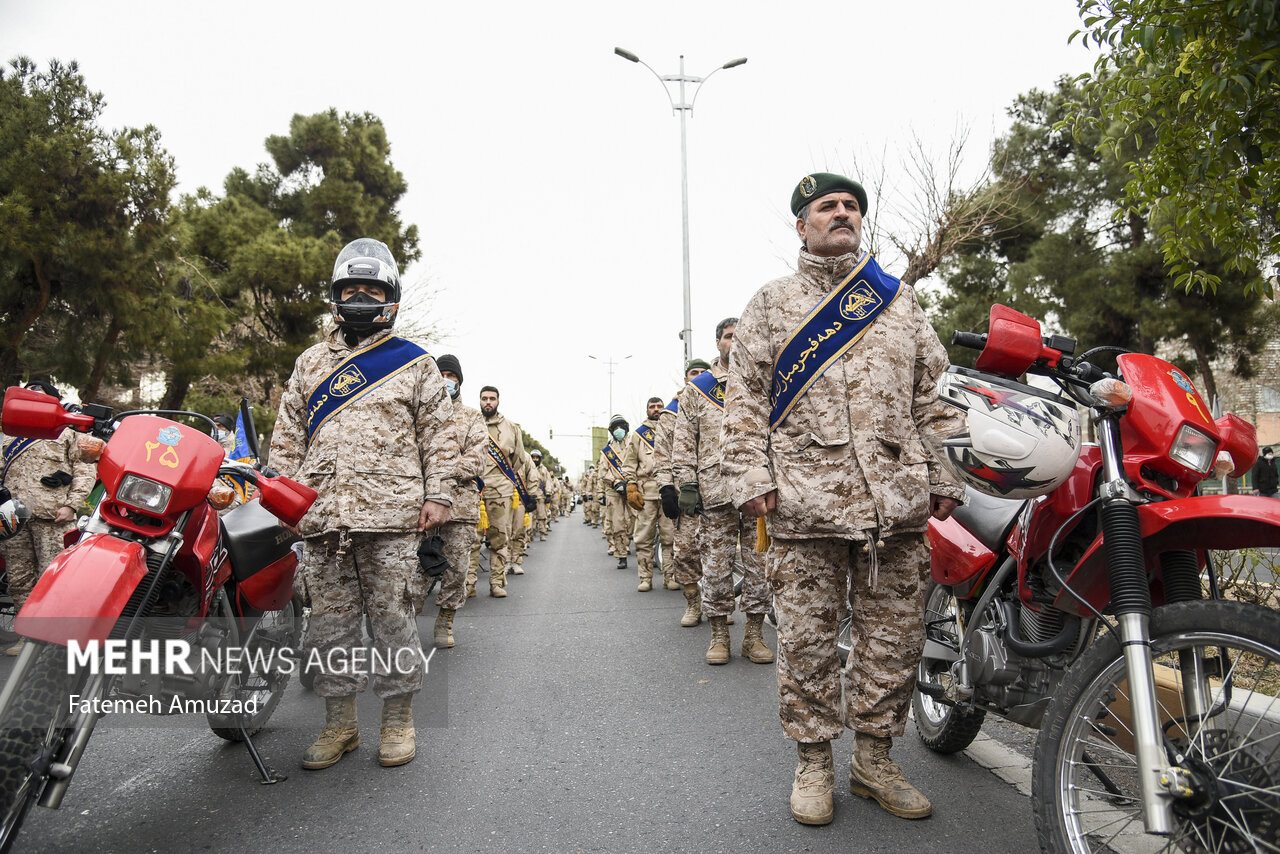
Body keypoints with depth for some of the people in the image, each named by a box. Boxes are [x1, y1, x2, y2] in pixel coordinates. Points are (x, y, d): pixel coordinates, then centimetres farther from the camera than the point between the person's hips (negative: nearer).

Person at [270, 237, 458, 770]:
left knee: (393, 618, 1)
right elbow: (288, 436, 19)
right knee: (331, 622, 9)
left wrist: (437, 496, -4)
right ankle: (339, 724, 21)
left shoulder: (414, 363, 9)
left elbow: (437, 434, 6)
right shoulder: (310, 363, 18)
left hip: (390, 512, -3)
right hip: (322, 515, 4)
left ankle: (398, 721, 15)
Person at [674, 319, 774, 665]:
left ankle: (754, 634, 14)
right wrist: (687, 484, -2)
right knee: (717, 564, 1)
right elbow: (684, 441, 7)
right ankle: (719, 634, 14)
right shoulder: (697, 388, 12)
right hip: (716, 490, -1)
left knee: (759, 563, 3)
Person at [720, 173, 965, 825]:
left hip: (897, 500, 3)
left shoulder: (899, 301, 18)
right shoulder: (770, 303, 11)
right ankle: (813, 762, 19)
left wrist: (945, 479, 8)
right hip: (804, 501, -2)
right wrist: (750, 478, -6)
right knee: (806, 638, 3)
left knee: (895, 636, 8)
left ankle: (874, 758, 25)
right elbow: (744, 396, 4)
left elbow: (934, 395, 16)